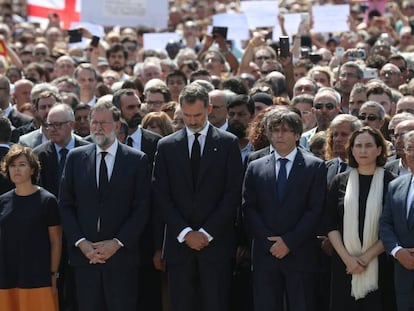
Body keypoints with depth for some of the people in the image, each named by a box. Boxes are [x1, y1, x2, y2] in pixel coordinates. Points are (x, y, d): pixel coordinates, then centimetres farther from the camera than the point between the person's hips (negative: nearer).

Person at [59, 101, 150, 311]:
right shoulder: (75, 158, 9)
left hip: (121, 255, -2)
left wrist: (117, 243, -10)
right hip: (84, 254, 2)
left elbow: (141, 209, -1)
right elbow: (65, 205, 8)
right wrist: (81, 242, -5)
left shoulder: (137, 160, 3)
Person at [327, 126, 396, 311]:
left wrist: (368, 256, -11)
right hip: (344, 264, 2)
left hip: (379, 265, -2)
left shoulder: (390, 183, -1)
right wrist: (347, 258, -8)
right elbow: (331, 225, 5)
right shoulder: (340, 182, 7)